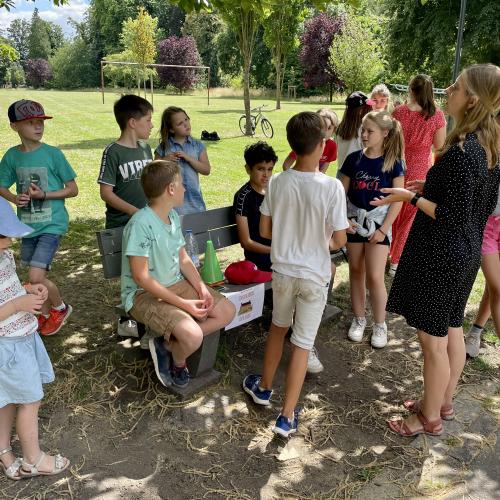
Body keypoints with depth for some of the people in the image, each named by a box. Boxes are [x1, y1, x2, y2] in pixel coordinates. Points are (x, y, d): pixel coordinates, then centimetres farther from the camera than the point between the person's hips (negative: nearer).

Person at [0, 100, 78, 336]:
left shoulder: (53, 154, -10)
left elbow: (72, 190, -7)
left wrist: (43, 195, -19)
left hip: (52, 224, -5)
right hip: (27, 224, 5)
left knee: (35, 277, -13)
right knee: (38, 275, 16)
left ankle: (60, 307, 15)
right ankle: (46, 314, 39)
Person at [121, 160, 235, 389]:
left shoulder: (173, 216, 3)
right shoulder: (141, 224, -24)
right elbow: (141, 277, -24)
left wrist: (201, 287, -7)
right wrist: (183, 304, -24)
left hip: (176, 285, 9)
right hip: (144, 294, -8)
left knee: (227, 311, 0)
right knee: (193, 335, -30)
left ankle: (167, 344, 4)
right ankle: (178, 360, 7)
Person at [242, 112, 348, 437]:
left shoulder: (277, 183, -9)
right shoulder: (332, 187, -18)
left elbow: (264, 230, -1)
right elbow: (340, 239, -14)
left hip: (283, 270, 3)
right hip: (314, 275, -3)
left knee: (279, 327, 25)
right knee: (302, 343, 9)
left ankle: (264, 388, 43)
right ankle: (287, 417, 18)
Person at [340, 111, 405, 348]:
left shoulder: (393, 162, -6)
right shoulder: (353, 159, 0)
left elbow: (398, 199, -7)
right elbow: (342, 192, 4)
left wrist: (383, 229, -12)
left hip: (378, 222, -3)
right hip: (354, 221, 3)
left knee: (375, 277, -5)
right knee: (356, 272, 10)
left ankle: (380, 324, 14)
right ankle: (359, 319, 26)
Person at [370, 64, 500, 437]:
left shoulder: (461, 151, -24)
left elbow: (452, 217, -23)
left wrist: (411, 197, -15)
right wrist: (431, 188, 11)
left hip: (441, 256, -10)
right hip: (467, 253, 10)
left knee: (433, 338, 5)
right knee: (452, 330, 21)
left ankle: (430, 418, 24)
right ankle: (444, 403, 39)